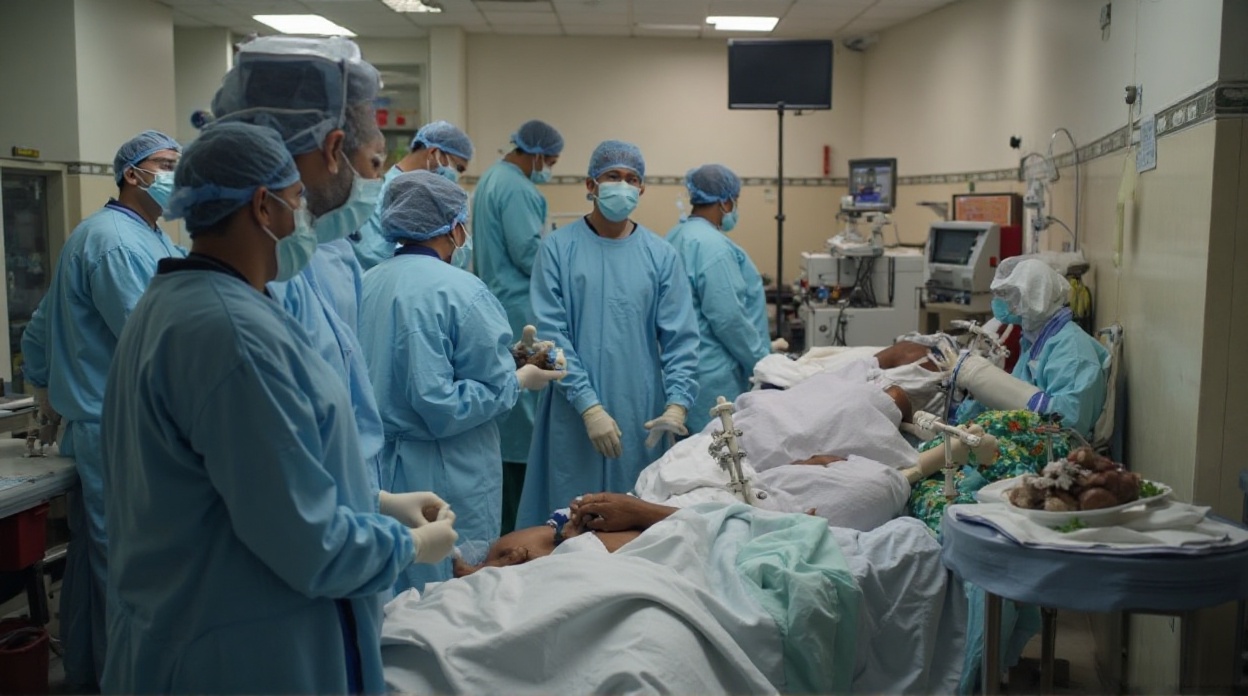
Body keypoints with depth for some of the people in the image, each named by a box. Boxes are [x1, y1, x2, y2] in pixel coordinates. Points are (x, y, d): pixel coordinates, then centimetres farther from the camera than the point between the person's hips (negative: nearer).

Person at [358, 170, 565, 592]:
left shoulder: (367, 284, 0)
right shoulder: (461, 291, -15)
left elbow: (400, 371, 10)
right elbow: (478, 393, -15)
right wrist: (523, 379, 4)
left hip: (378, 466, 6)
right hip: (445, 479, -6)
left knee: (390, 596, 18)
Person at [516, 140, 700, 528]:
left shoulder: (661, 256, 6)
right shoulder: (558, 248, -1)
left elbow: (680, 339, 2)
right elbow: (551, 334, -7)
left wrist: (677, 404, -12)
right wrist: (589, 406, -14)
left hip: (642, 415, 2)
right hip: (574, 415, -2)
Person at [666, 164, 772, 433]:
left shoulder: (677, 236, 13)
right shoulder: (713, 245, -18)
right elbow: (728, 318, -22)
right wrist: (762, 362, -10)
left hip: (687, 365, 10)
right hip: (711, 373, -10)